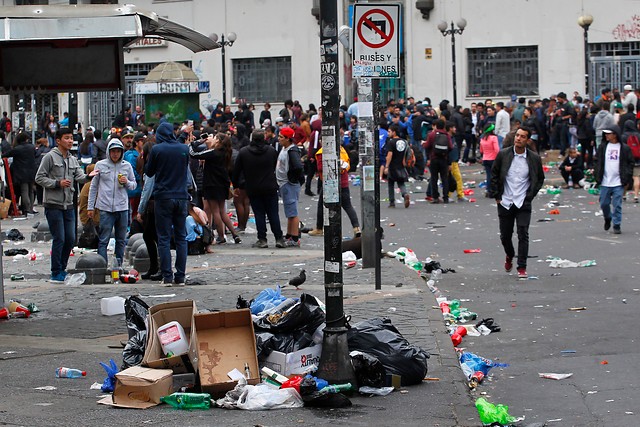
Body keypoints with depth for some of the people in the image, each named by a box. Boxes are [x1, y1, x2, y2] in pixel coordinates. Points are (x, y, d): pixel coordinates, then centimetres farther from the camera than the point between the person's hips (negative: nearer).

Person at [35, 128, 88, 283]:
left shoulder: (73, 160, 13)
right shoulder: (50, 157, -6)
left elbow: (79, 177, 0)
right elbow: (39, 178, -7)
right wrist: (57, 183, -17)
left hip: (69, 205, 6)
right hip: (53, 205, -6)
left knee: (70, 239, 7)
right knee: (59, 239, -7)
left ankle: (62, 269, 21)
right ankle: (56, 273, 2)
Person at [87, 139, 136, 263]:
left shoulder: (127, 166, 7)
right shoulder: (100, 165, 3)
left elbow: (134, 185, 15)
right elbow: (93, 187, 9)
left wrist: (127, 182, -8)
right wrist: (90, 207, 6)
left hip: (122, 208, 2)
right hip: (105, 208, -2)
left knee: (121, 240, 8)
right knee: (103, 240, -5)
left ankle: (119, 266, 16)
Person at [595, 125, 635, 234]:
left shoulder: (625, 148, -2)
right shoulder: (603, 147, 5)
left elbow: (630, 163, 4)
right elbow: (598, 162, 10)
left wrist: (628, 178, -4)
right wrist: (598, 177, 3)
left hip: (618, 183, -3)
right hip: (605, 182, 3)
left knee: (617, 205, -4)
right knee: (604, 204, 9)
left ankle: (617, 225, 6)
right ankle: (607, 218, 36)